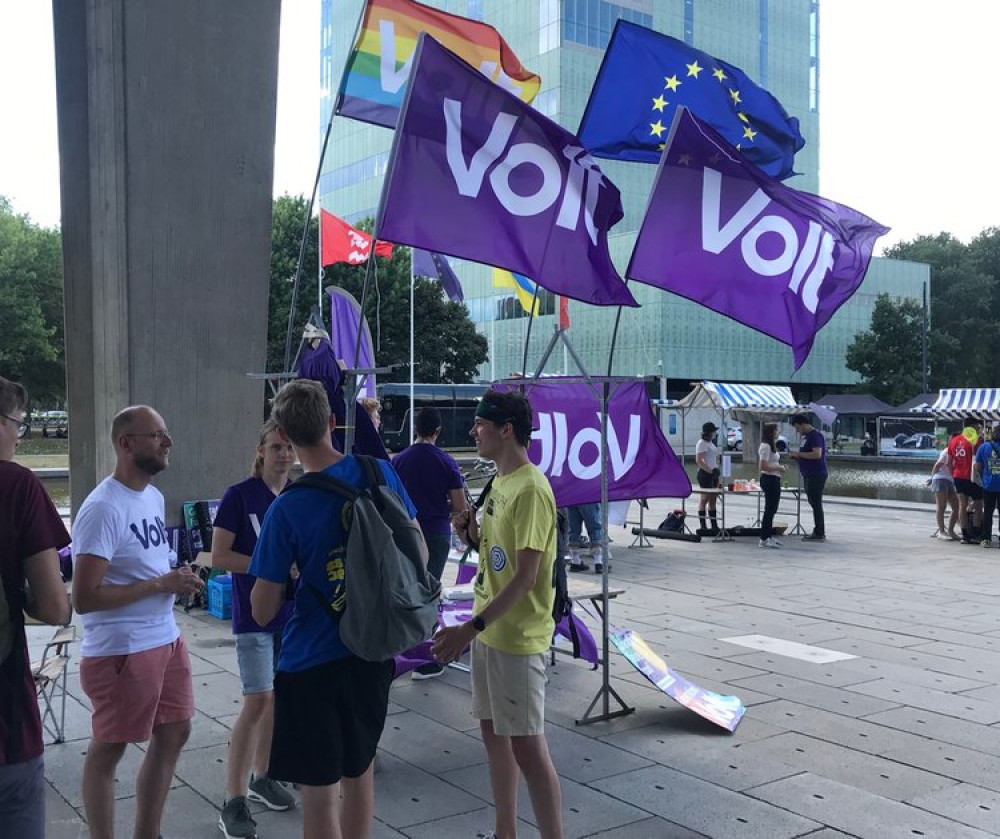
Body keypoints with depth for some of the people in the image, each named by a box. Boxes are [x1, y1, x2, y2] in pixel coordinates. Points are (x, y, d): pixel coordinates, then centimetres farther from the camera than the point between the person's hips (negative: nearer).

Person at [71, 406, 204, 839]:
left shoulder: (154, 496, 9)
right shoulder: (103, 508, -20)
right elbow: (84, 598, -24)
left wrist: (180, 577, 1)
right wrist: (161, 584, -21)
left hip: (167, 639, 9)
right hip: (121, 651, -9)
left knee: (174, 732, 18)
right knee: (107, 750, 7)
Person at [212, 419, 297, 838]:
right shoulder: (239, 496, -10)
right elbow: (219, 556, -13)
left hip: (293, 612, 5)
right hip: (254, 614, -5)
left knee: (280, 697, 13)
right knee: (257, 701, -8)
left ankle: (261, 777, 31)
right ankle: (233, 801, 2)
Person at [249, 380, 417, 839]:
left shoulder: (286, 510, -19)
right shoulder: (379, 472, -6)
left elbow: (263, 613, -14)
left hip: (312, 663, -5)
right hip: (374, 654, 5)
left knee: (319, 794, 8)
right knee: (359, 769, 24)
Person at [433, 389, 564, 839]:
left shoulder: (530, 489, -19)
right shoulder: (500, 483, 11)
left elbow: (525, 575, -23)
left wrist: (472, 627, -25)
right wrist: (473, 534, 0)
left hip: (517, 637, -10)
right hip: (489, 629, 10)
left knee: (527, 747, -2)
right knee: (494, 733, 17)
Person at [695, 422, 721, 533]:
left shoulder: (710, 443, 17)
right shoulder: (702, 443, -12)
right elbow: (698, 460, -19)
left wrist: (716, 470, 13)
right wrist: (710, 470, -19)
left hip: (713, 473, 9)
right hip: (705, 474, -9)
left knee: (713, 499, 10)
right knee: (705, 498, -6)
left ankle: (714, 525, 15)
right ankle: (703, 526, -2)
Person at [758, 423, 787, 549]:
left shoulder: (771, 446, 17)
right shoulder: (765, 446, -16)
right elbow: (763, 466, -22)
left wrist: (781, 468, 12)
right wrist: (778, 468, -15)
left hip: (774, 479, 11)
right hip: (769, 479, -11)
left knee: (772, 509, 14)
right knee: (769, 509, -8)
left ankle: (769, 536, 22)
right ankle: (764, 539, -5)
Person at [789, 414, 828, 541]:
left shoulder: (815, 435, -14)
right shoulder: (806, 436, 16)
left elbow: (817, 454, -25)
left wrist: (799, 454, -17)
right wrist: (797, 456, 8)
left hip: (816, 475, -10)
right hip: (809, 475, 10)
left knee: (816, 503, -7)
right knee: (813, 503, 13)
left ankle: (819, 533, -4)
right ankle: (818, 531, 20)